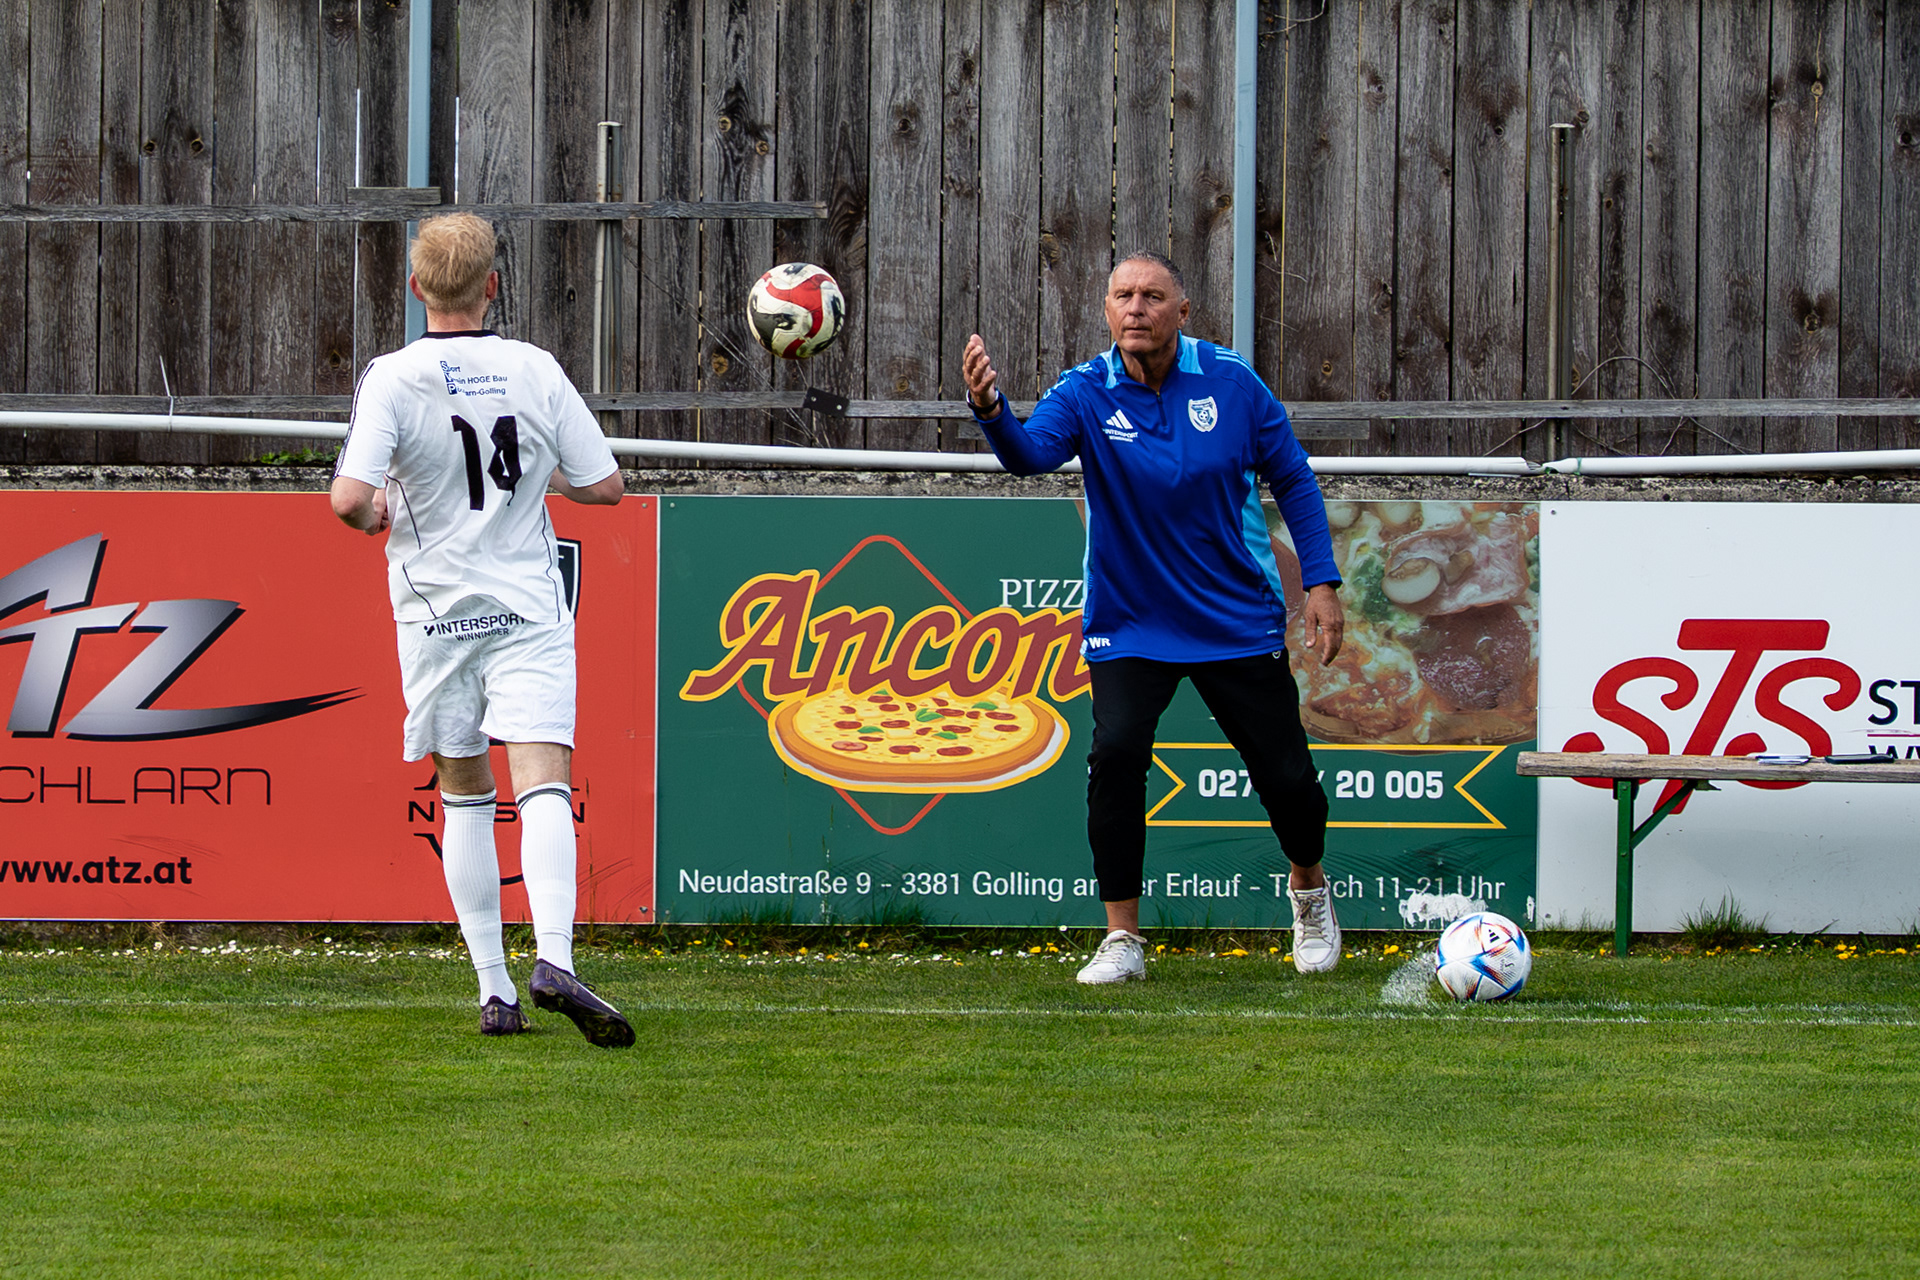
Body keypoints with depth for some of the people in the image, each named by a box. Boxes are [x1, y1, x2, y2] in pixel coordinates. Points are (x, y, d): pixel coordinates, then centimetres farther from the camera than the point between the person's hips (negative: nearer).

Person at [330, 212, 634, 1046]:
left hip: (436, 609, 0)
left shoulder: (393, 378, -8)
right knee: (543, 786, -10)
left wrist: (377, 513, 5)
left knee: (464, 796, 12)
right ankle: (552, 960, -33)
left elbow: (349, 499, -17)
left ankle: (495, 991, 10)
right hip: (528, 606, 0)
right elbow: (604, 486, 2)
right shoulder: (534, 370, -2)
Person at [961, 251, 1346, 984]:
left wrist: (1321, 582, -3)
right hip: (1130, 627, -1)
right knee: (1115, 752, -22)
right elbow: (1030, 453, -31)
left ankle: (1309, 892, 36)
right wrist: (991, 411, -53)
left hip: (1239, 619, 1)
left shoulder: (1231, 382, -7)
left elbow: (1292, 479, 3)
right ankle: (1122, 939, -10)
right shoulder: (1087, 393, -11)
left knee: (1285, 775, 3)